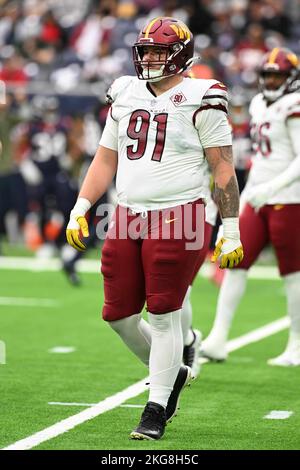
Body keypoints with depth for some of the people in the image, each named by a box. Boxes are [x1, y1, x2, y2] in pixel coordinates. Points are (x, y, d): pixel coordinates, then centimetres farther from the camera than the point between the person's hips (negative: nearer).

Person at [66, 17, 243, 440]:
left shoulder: (200, 100, -5)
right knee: (118, 314, 7)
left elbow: (223, 169, -5)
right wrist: (80, 210, 10)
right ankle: (171, 373, 31)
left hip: (177, 217, -6)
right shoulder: (125, 96, 12)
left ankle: (156, 410, 9)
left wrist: (231, 232, -7)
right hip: (128, 216, 6)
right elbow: (105, 160, 18)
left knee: (163, 315, -3)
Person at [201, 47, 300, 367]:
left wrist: (270, 187, -26)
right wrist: (247, 193, 22)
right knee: (236, 264, 2)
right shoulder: (259, 105, 13)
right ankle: (218, 340, 2)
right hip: (258, 200, 8)